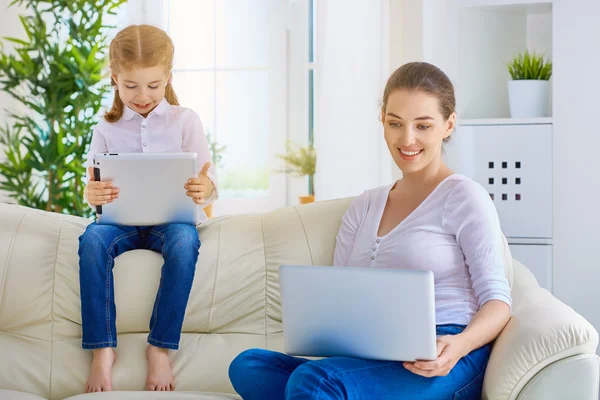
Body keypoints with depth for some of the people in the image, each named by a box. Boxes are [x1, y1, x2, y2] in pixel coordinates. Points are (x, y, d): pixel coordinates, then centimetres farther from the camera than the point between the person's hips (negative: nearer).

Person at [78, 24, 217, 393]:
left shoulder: (184, 120, 5)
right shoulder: (107, 128, 10)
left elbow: (208, 183, -1)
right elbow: (94, 186, 5)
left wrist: (204, 190, -28)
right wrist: (92, 194, -22)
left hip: (172, 219, -1)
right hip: (123, 220, 2)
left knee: (184, 242, -36)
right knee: (93, 238, -32)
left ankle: (161, 348, -27)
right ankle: (103, 348, -28)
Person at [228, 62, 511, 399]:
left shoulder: (464, 197, 4)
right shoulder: (364, 207, 22)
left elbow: (497, 299, -2)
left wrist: (459, 345, -24)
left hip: (445, 364, -7)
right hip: (374, 360, 7)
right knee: (248, 365, -19)